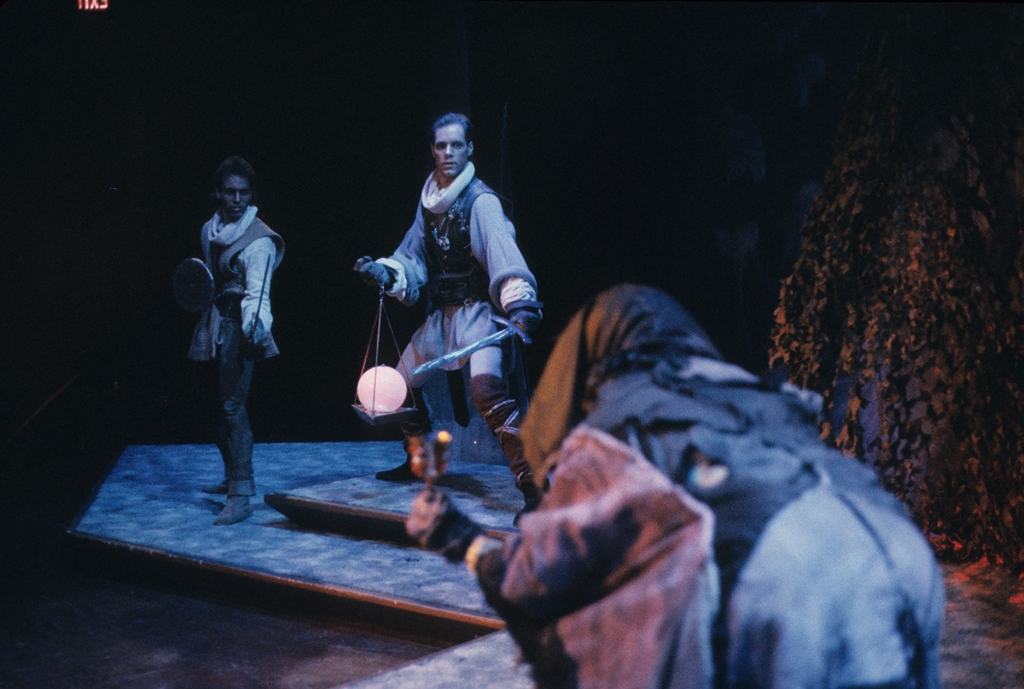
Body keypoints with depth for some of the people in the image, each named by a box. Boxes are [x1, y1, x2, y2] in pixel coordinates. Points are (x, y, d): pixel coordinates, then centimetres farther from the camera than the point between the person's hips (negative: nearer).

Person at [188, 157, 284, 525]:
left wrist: (255, 324, -40)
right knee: (218, 402, 14)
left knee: (232, 404, -14)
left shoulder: (258, 240, -13)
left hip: (238, 328, -8)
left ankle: (241, 496, -15)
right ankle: (234, 477, 32)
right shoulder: (209, 230, 10)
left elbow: (257, 290, -24)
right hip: (215, 322, 8)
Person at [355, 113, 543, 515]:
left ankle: (532, 484, -28)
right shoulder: (428, 202, 7)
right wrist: (385, 273, -6)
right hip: (440, 312, 8)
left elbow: (503, 251, -30)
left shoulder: (481, 201, -15)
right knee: (403, 383, 18)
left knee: (486, 387, -30)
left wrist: (519, 303, -45)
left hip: (477, 310, -8)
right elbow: (413, 256, 15)